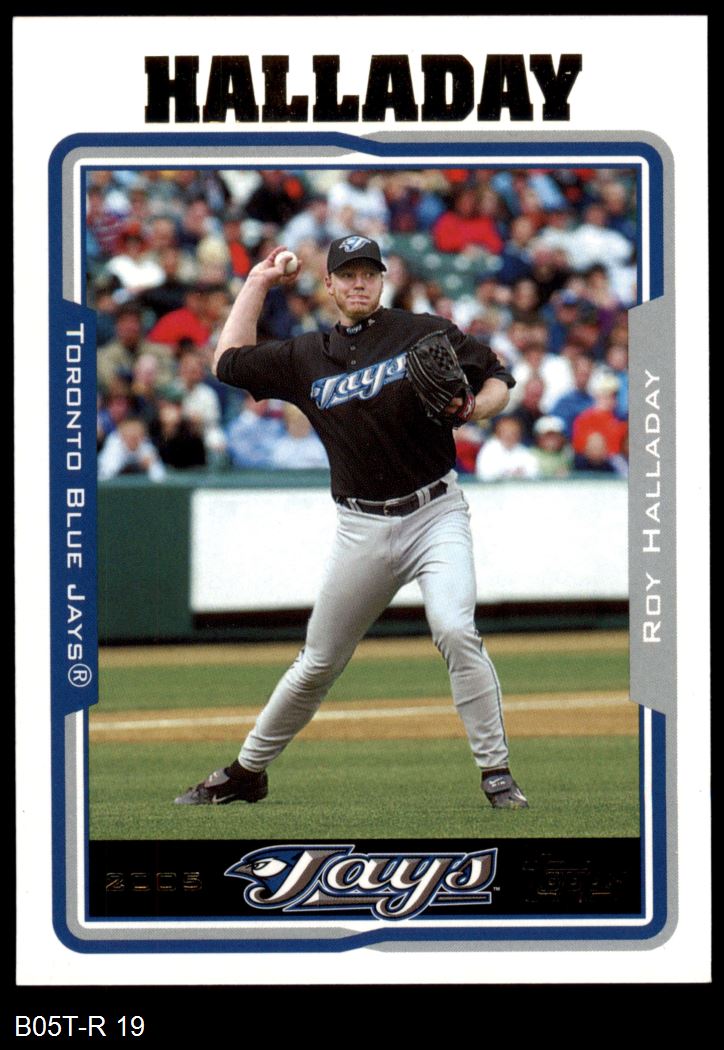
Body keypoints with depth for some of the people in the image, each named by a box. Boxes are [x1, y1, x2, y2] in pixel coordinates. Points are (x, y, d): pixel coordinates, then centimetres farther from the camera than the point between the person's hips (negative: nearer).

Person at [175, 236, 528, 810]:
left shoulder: (426, 333, -1)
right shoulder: (307, 357, 8)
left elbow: (498, 380, 3)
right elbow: (230, 360, 18)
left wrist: (469, 409, -18)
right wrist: (258, 283, 21)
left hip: (435, 515, -3)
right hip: (362, 528, 3)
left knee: (455, 630, -25)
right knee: (318, 663, 10)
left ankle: (497, 772, -18)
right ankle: (247, 772, 25)